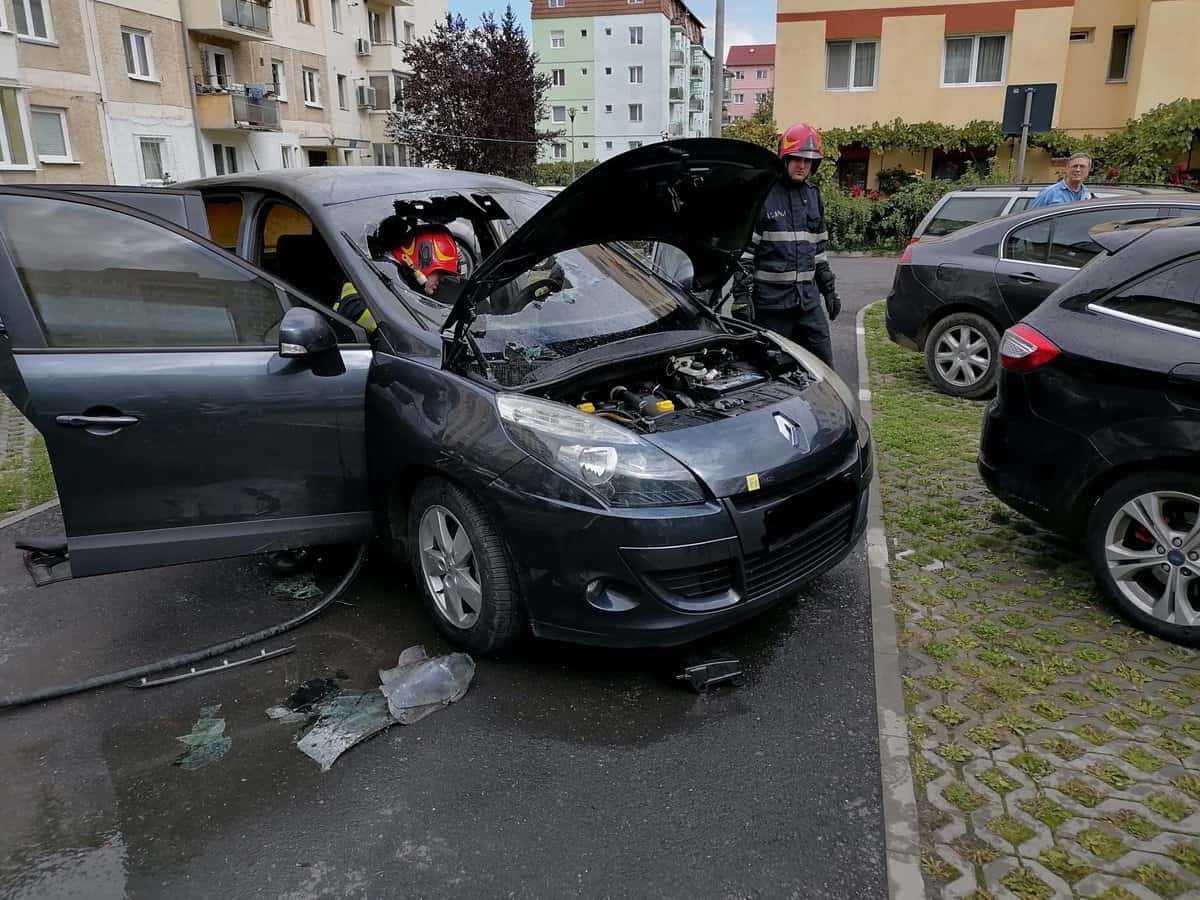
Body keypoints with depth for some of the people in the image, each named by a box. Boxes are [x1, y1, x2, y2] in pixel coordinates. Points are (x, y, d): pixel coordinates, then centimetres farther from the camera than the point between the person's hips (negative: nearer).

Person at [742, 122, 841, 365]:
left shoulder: (813, 195, 13)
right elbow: (744, 248, -9)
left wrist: (829, 289, 19)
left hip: (808, 299, 6)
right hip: (770, 300, -5)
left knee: (822, 363, 7)